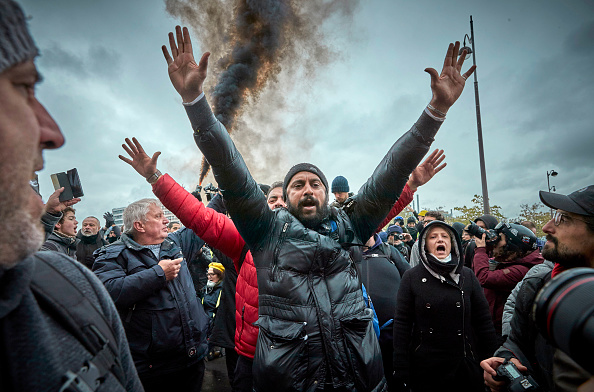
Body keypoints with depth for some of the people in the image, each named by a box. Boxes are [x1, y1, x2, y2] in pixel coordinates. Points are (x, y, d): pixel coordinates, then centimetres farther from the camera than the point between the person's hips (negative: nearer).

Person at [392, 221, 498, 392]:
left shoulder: (467, 276, 2)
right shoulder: (412, 277, -5)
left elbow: (483, 321, 5)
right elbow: (401, 324, -6)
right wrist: (401, 373, -7)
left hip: (464, 365, 2)